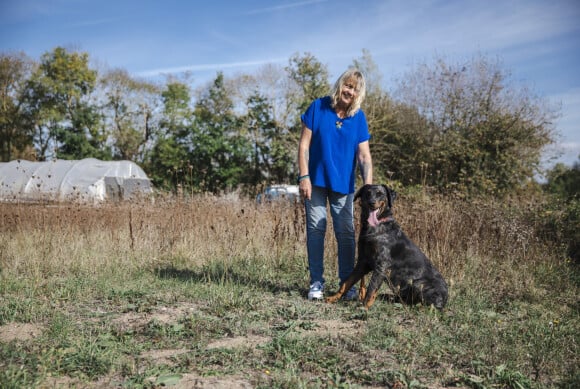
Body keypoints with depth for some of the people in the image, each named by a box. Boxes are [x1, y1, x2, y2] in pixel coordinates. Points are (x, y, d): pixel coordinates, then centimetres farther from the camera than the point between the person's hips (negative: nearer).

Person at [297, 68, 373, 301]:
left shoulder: (359, 118, -2)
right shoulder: (318, 107, -7)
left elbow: (364, 155, -6)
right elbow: (304, 144, -6)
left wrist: (368, 187, -17)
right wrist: (304, 177, -13)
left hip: (343, 184, 2)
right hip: (316, 181, -2)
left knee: (346, 233, 4)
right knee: (315, 230, 2)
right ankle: (316, 283, 11)